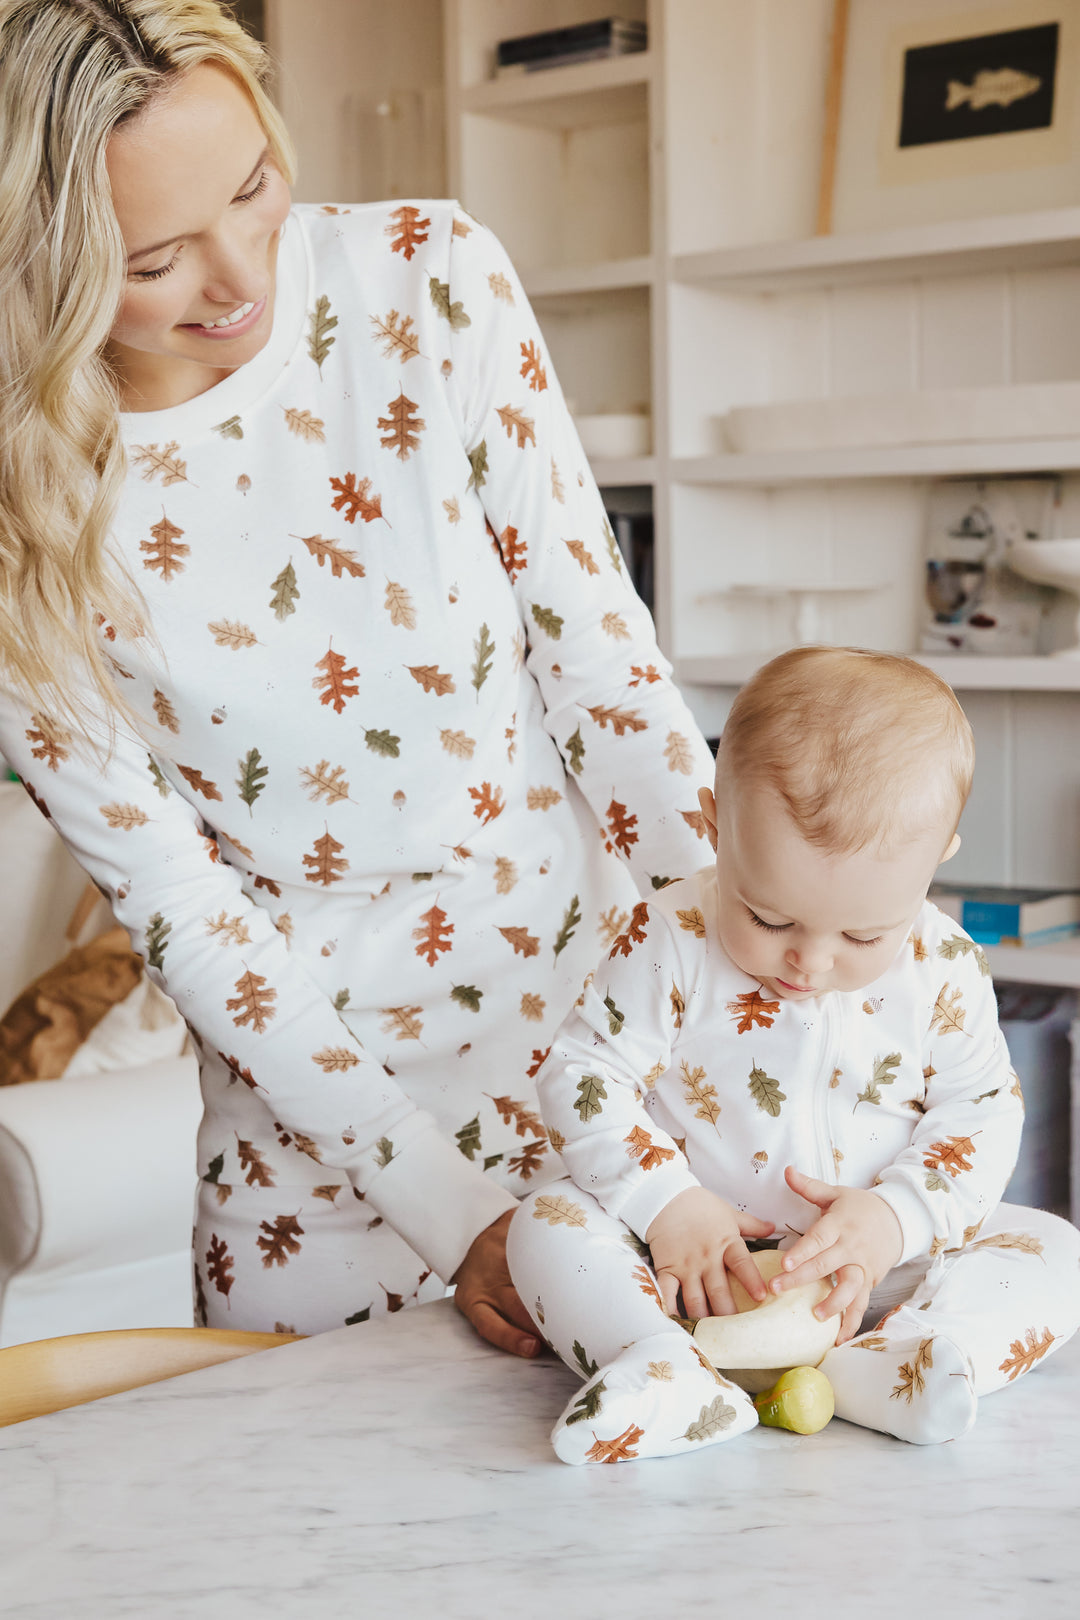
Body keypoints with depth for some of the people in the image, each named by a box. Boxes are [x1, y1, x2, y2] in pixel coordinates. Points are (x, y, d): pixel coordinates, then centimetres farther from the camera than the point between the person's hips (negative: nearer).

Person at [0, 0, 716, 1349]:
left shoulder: (430, 280, -11)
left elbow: (597, 650, -7)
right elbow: (184, 913, -11)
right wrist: (448, 1211, -12)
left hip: (609, 1014, 1)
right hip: (314, 1104, -1)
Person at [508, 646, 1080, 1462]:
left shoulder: (944, 970, -7)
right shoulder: (670, 942, -12)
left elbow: (982, 1110, -3)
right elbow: (584, 1074, -10)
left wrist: (897, 1218, -20)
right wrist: (666, 1204, -22)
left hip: (876, 1270, 2)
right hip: (698, 1260, -1)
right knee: (549, 1223, -23)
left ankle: (870, 1369, -39)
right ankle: (667, 1371, -46)